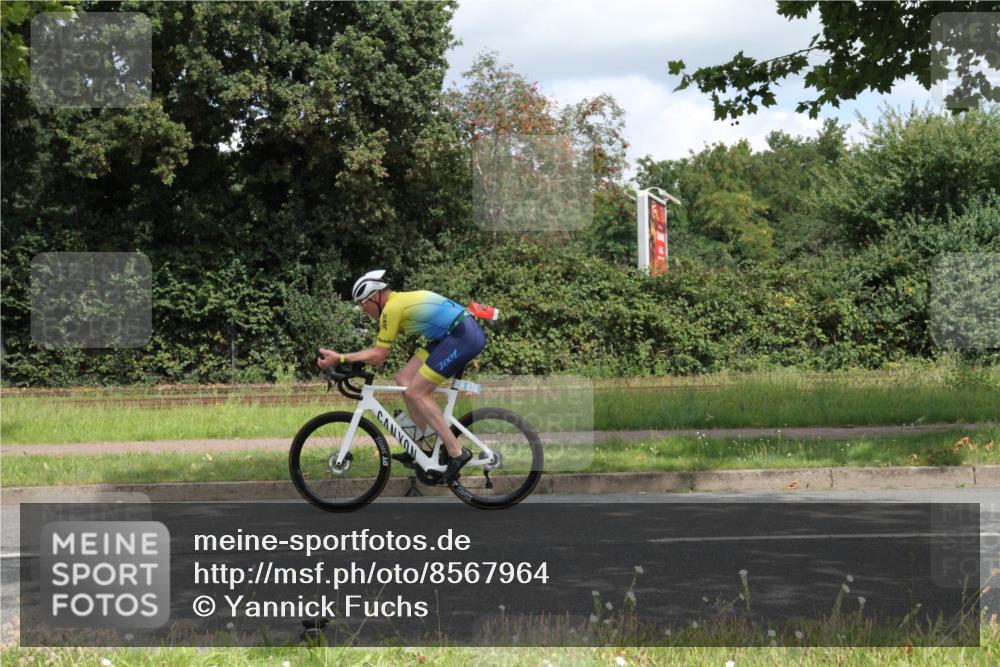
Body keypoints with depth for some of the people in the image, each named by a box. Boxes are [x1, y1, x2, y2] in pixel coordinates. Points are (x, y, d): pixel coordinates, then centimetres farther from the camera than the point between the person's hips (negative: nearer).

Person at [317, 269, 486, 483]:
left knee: (416, 393, -8)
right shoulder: (399, 300, 17)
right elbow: (379, 352, 22)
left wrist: (339, 358, -7)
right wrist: (341, 358, 17)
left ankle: (456, 452, -8)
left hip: (464, 337, -10)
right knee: (404, 379, 10)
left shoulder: (392, 308, -12)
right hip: (455, 335, 10)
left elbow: (378, 356, -10)